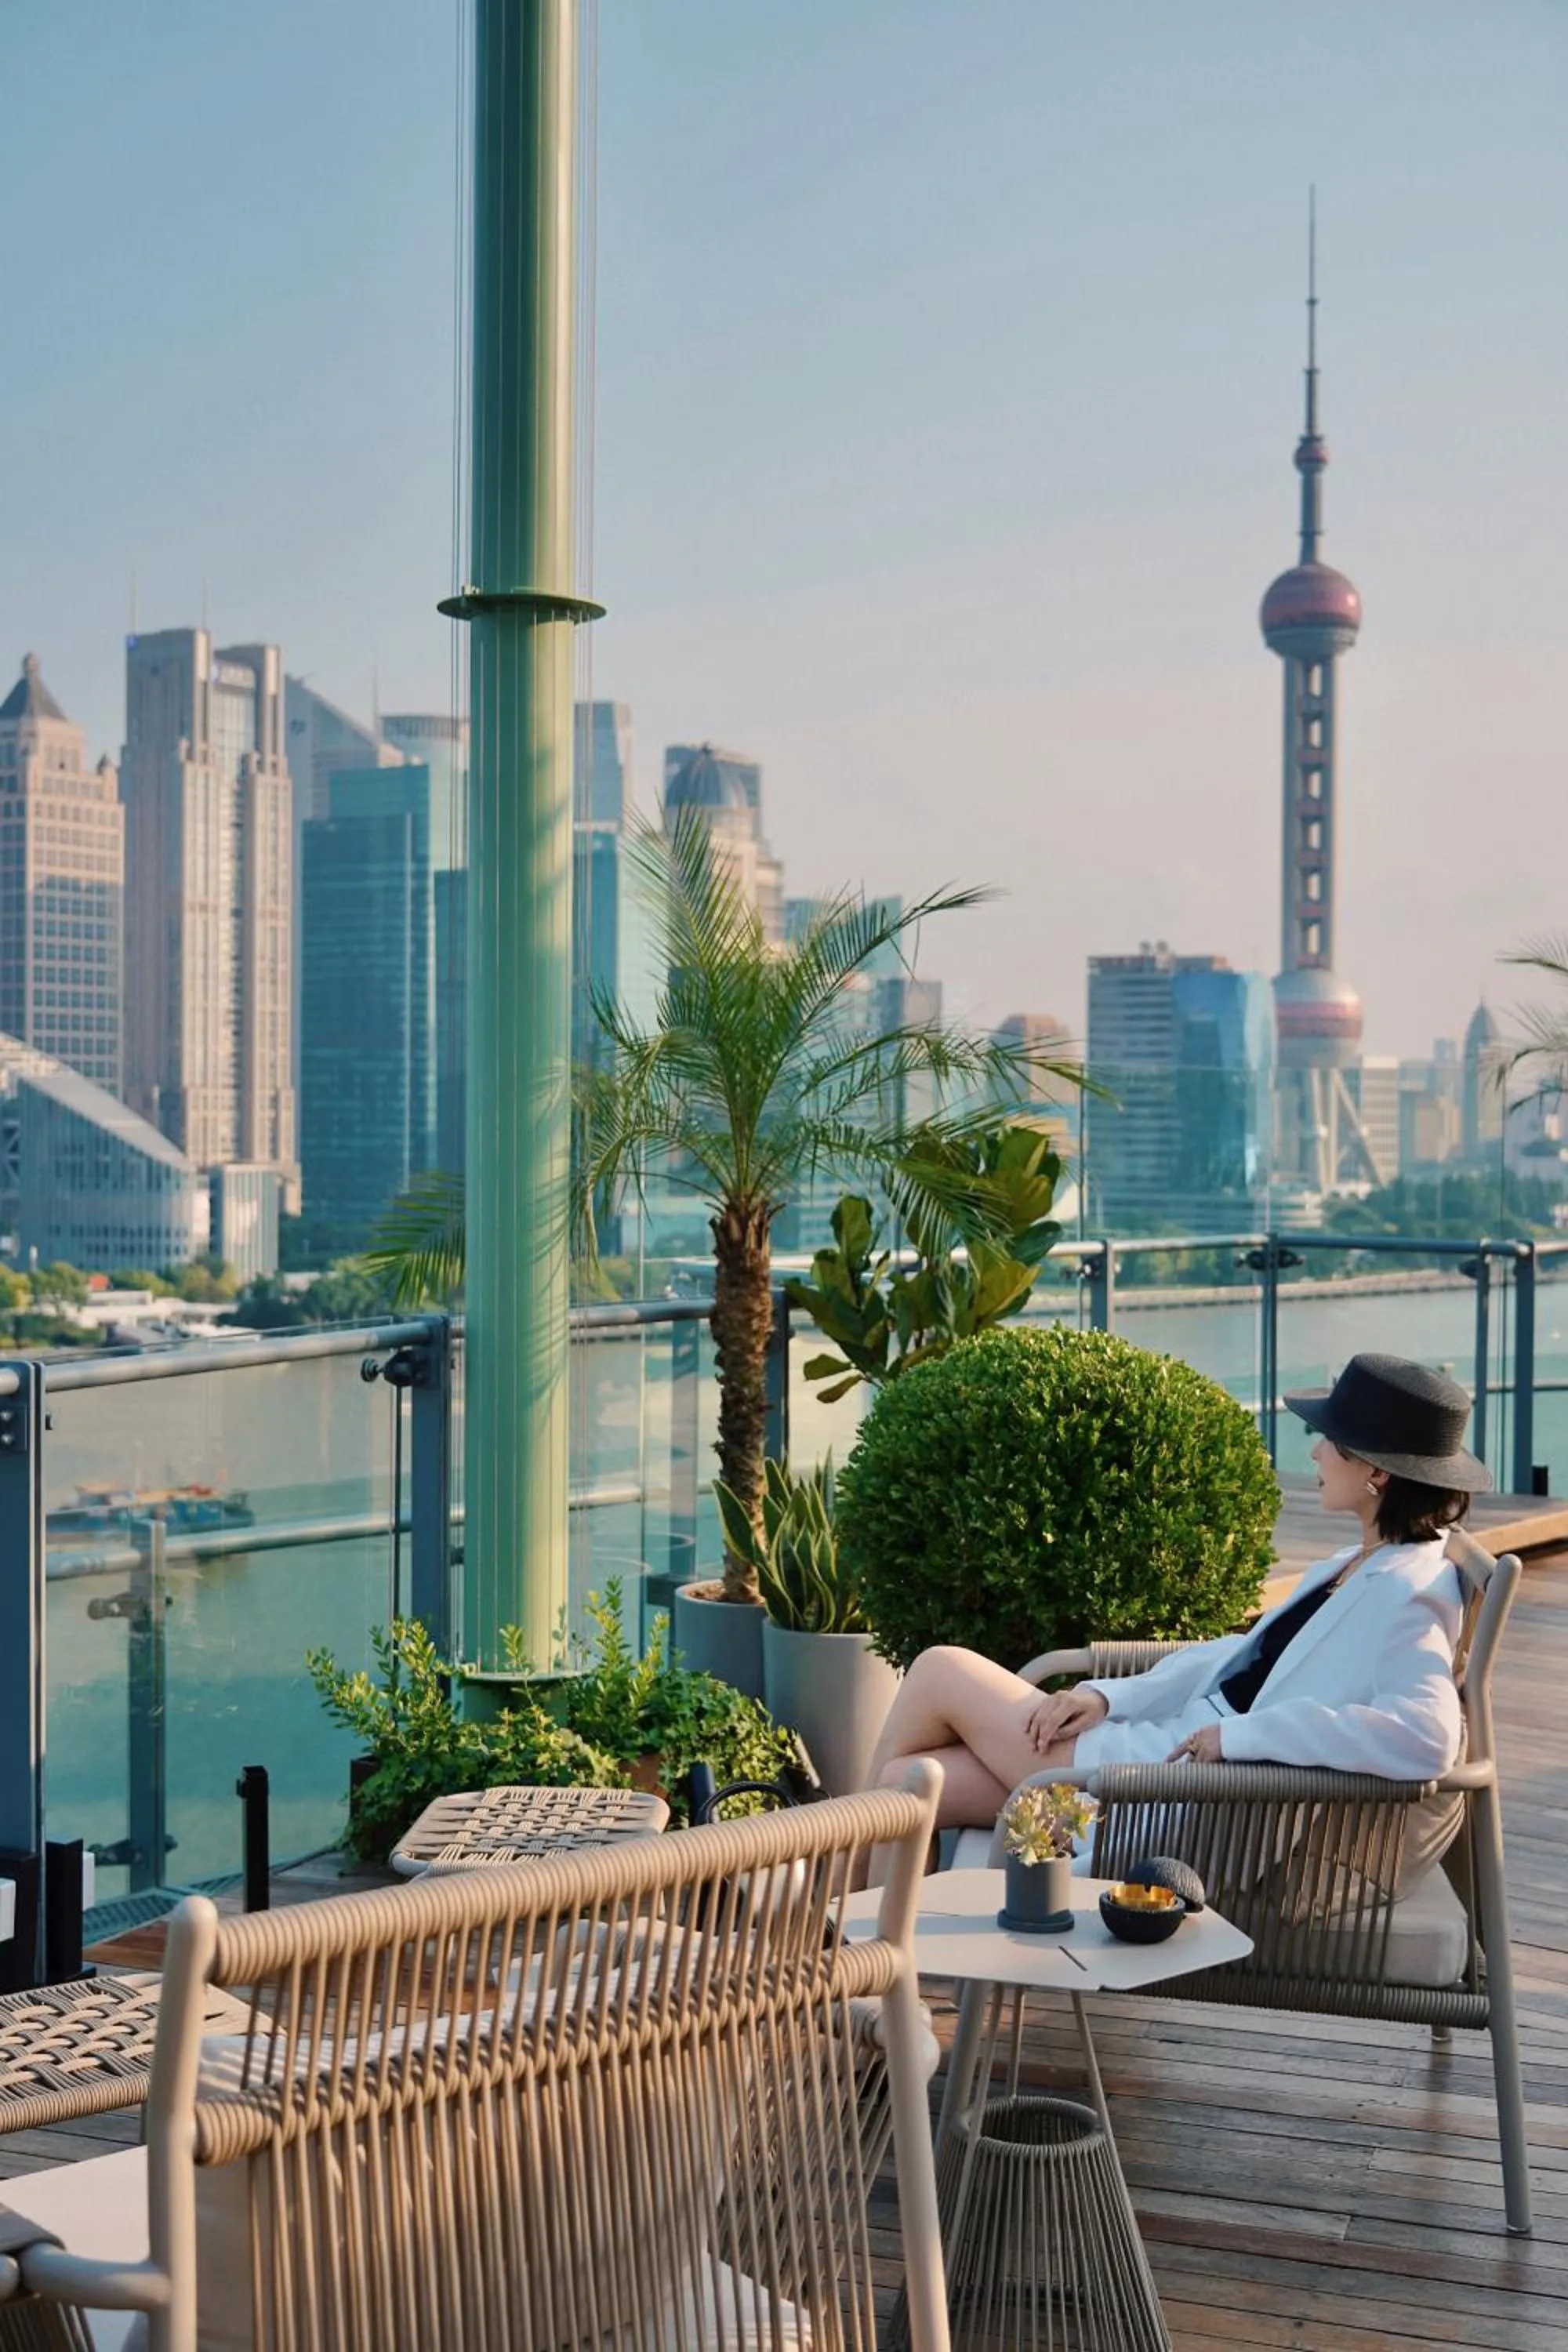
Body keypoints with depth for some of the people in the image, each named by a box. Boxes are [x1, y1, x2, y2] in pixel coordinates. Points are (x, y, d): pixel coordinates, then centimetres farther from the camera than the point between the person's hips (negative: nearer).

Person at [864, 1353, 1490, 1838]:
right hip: (1162, 1745, 9)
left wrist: (1237, 1734, -28)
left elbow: (1426, 1738, -34)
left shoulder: (1405, 1597, -18)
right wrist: (1108, 1696, 2)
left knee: (941, 1671, 4)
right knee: (912, 1782, 4)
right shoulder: (1353, 1568, 12)